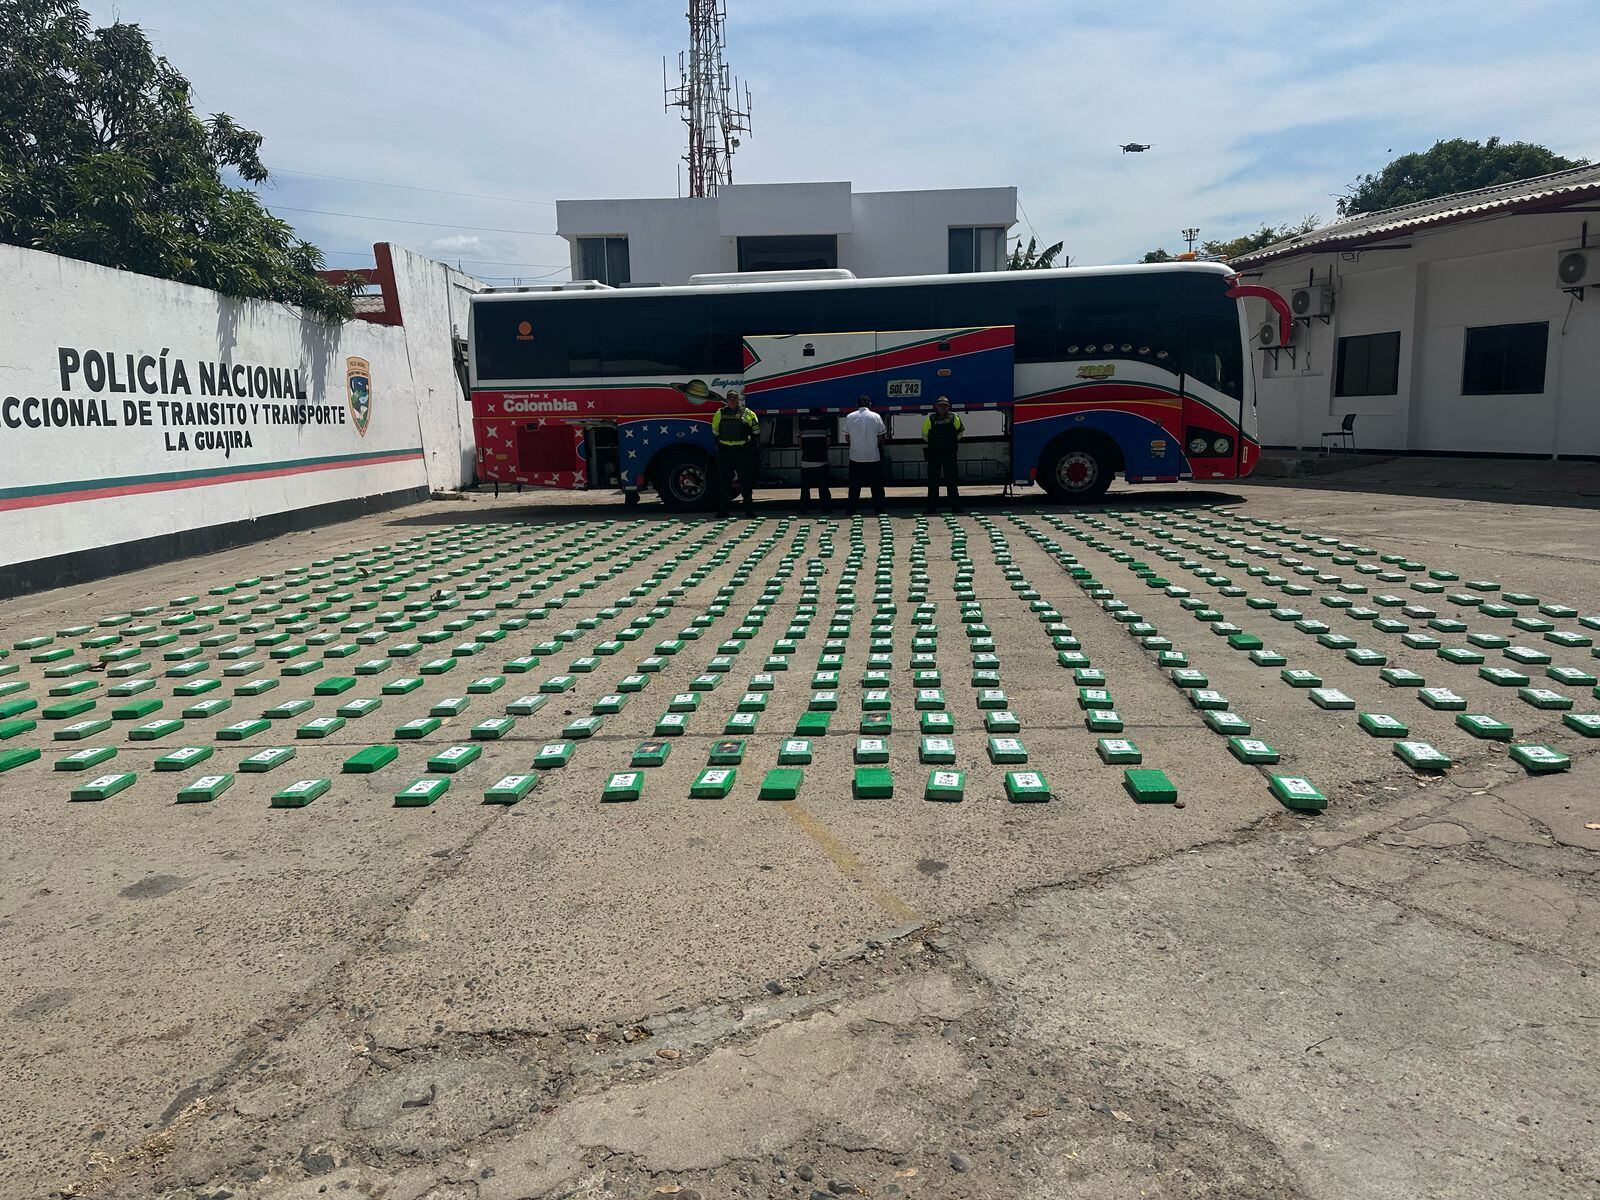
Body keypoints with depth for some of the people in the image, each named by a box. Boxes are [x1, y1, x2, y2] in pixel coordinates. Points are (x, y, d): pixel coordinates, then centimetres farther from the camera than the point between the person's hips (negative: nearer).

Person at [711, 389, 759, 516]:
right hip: (725, 452, 2)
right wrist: (718, 446, 15)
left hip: (742, 452, -2)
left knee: (746, 482, 0)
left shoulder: (747, 414, 2)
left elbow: (756, 430, 11)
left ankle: (749, 509, 6)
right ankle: (723, 509, 10)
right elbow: (715, 432, 19)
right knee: (724, 482, 4)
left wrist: (755, 447, 8)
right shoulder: (719, 414, 7)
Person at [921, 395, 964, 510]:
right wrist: (925, 450, 3)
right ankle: (931, 506, 6)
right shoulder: (930, 418, 0)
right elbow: (925, 435, 5)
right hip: (934, 453, -1)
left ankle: (955, 505, 10)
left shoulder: (954, 418, 3)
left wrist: (955, 442, 15)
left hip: (950, 453, 1)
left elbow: (960, 430, 19)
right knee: (933, 480, 1)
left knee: (952, 479, 4)